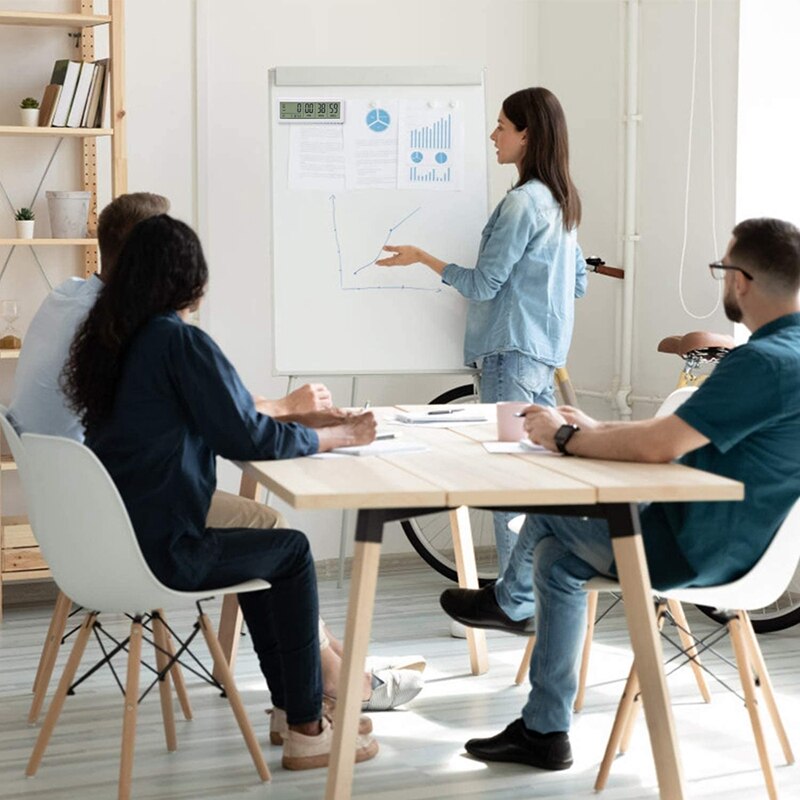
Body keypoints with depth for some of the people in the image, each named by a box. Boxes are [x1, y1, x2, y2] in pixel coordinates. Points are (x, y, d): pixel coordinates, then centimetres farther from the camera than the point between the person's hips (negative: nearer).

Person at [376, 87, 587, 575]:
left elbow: (484, 284, -14)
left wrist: (423, 258, -5)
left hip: (512, 350, -10)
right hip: (548, 350, 10)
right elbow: (578, 283, 19)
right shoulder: (562, 200, 13)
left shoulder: (522, 202, -16)